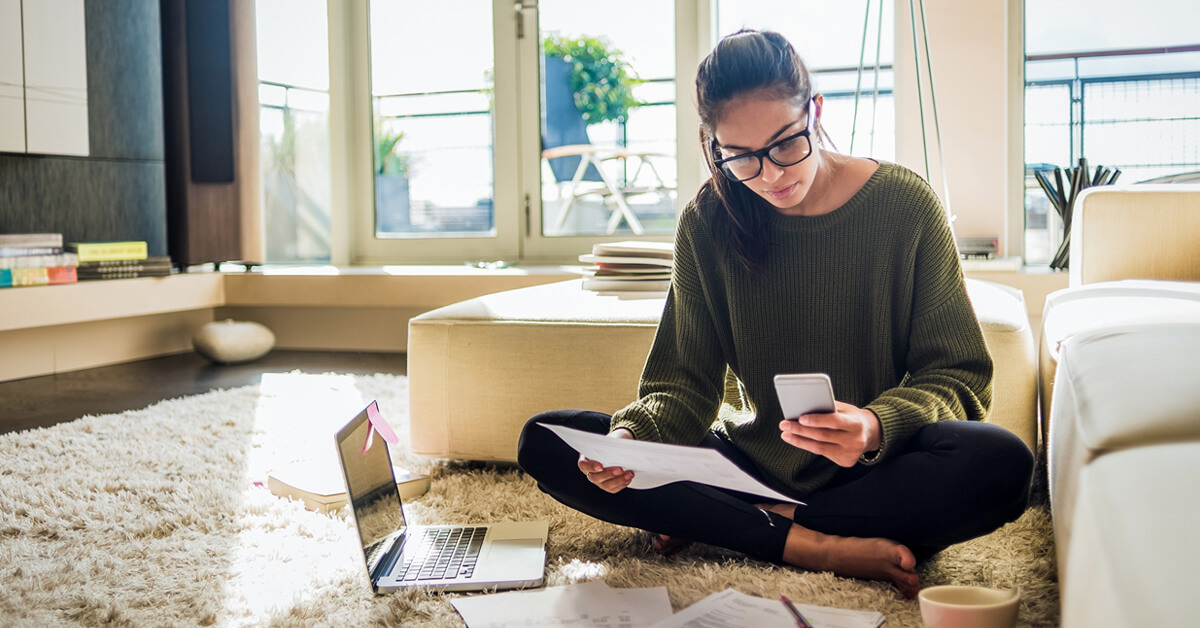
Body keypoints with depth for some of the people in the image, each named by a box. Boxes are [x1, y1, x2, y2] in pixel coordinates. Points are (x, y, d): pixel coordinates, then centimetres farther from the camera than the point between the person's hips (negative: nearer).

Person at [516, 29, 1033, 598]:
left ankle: (725, 526, -19)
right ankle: (810, 545, -23)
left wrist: (879, 426, -29)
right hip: (751, 462, 2)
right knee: (545, 443, -14)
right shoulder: (708, 224, -3)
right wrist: (633, 436, -25)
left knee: (1001, 466, -34)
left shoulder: (905, 205, -9)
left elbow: (957, 375, -7)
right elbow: (686, 382, -2)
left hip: (874, 469, -1)